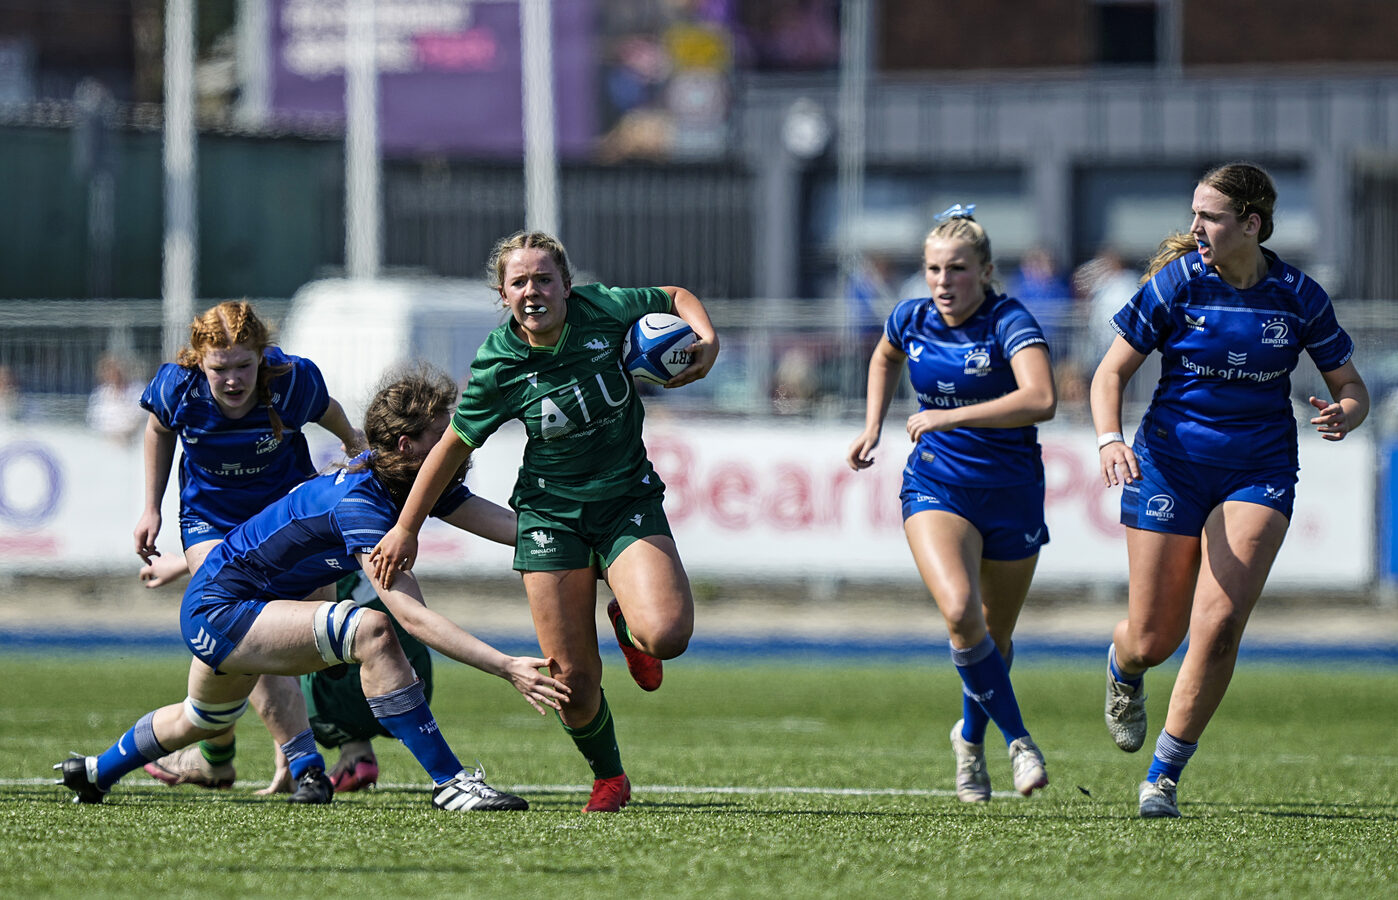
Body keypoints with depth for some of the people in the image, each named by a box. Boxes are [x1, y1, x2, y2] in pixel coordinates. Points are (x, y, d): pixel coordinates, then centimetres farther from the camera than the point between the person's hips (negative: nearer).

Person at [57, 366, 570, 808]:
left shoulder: (428, 484, -7)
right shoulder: (359, 502, -33)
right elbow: (411, 614, -39)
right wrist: (507, 668, -45)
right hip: (218, 613, -10)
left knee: (204, 720, 35)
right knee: (371, 632, -29)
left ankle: (97, 773, 61)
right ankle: (448, 783, -26)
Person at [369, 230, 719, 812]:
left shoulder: (602, 311, -12)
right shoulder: (497, 367, -12)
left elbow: (677, 298, 8)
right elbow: (453, 447, 2)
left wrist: (706, 340, -12)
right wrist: (406, 528, 7)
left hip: (628, 497, 0)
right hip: (550, 512, 0)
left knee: (666, 635, -24)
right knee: (572, 677, -6)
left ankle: (628, 624, 15)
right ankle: (607, 775, 24)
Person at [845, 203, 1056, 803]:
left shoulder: (1010, 323, -18)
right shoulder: (911, 321, -3)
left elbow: (1040, 399, -35)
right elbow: (885, 359, 24)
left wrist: (946, 416, -32)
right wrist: (872, 428, 13)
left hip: (1011, 494, -1)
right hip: (936, 488, 1)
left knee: (994, 637, 13)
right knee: (960, 612, -25)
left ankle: (971, 737, 42)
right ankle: (1018, 740, -10)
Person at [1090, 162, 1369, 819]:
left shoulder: (1298, 296, -3)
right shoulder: (1176, 282, -7)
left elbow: (1350, 385, 8)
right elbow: (1111, 372, -3)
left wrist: (1345, 413, -17)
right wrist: (1109, 440, -22)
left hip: (1259, 472, 0)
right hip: (1170, 464, 0)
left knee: (1219, 625, -17)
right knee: (1153, 641, 2)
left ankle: (1164, 775, -4)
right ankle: (1122, 667, 43)